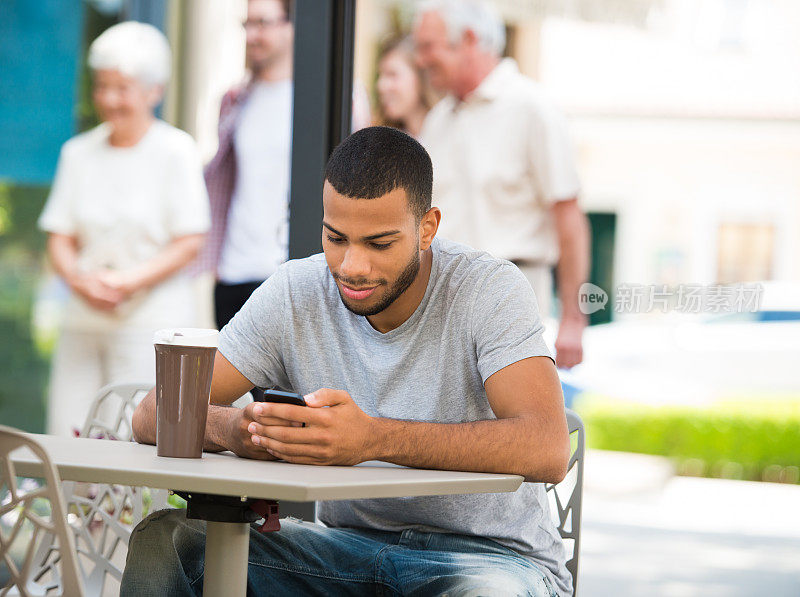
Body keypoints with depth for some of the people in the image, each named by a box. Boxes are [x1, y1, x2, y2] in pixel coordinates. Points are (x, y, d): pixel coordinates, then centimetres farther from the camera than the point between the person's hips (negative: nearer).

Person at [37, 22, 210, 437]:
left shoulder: (175, 150, -2)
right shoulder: (79, 152, 13)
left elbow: (189, 243, -6)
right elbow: (59, 236, 10)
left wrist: (129, 282, -17)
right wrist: (78, 278, -11)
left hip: (152, 321, -5)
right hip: (82, 321, 5)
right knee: (66, 438, -2)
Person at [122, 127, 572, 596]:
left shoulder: (490, 289, -15)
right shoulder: (294, 293, -3)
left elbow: (547, 451, -30)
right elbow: (153, 415, -5)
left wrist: (374, 438, -42)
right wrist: (233, 429, -31)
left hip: (490, 554, -3)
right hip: (349, 544, 3)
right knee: (164, 538, -17)